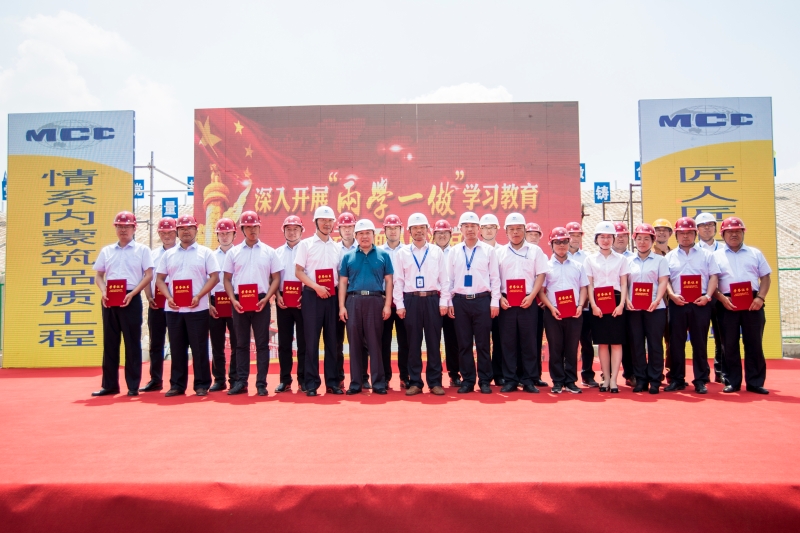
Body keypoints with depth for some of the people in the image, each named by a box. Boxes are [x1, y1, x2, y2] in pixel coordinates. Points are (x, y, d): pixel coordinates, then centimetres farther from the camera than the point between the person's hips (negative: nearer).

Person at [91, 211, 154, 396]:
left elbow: (148, 275, -3)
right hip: (109, 300, 4)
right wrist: (103, 292, -4)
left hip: (131, 299, -4)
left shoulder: (142, 250, 3)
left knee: (132, 343, 0)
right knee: (110, 343, 7)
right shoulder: (106, 250, 14)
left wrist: (132, 294, -13)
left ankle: (133, 386, 7)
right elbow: (99, 275, 15)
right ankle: (109, 385, 15)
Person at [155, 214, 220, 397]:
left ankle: (202, 384, 8)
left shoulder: (205, 252, 4)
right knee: (177, 348, 8)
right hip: (173, 308, 3)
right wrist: (168, 297, -5)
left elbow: (214, 277, -3)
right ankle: (177, 384, 15)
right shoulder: (169, 254, 13)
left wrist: (198, 296, -13)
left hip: (197, 308, -3)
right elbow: (159, 279, 12)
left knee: (199, 347, 0)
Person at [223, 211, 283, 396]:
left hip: (261, 302, -1)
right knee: (241, 343, 7)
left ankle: (261, 383, 7)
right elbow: (227, 278, 8)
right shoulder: (233, 252, 8)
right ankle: (241, 382, 14)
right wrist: (233, 299, -6)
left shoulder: (269, 251, 5)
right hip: (239, 302, 1)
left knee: (262, 343, 2)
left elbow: (276, 278, 4)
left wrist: (266, 298, -9)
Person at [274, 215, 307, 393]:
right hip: (283, 300, 3)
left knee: (303, 341, 1)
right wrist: (277, 296, -5)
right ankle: (285, 380, 11)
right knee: (284, 341, 5)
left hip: (302, 299, -3)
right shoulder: (277, 252, 13)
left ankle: (303, 379, 7)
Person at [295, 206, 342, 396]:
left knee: (332, 340, 6)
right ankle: (311, 383, 6)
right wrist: (316, 286, -15)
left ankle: (332, 382, 13)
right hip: (312, 295, -3)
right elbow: (298, 271, -3)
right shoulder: (306, 244, 2)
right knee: (312, 340, -1)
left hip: (332, 296, 4)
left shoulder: (336, 247, 13)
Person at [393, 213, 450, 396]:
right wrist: (399, 304, -2)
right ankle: (415, 382, 13)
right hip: (411, 300, 0)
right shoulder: (402, 253, 7)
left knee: (433, 342, 4)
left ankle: (435, 382, 12)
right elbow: (398, 280, 4)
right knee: (413, 343, 4)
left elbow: (444, 278, 6)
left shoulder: (437, 251, 7)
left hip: (432, 300, 0)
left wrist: (444, 302, -2)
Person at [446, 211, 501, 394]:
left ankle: (485, 381, 15)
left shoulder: (488, 250, 2)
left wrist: (495, 302, -3)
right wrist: (449, 302, 4)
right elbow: (449, 278, 9)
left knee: (483, 343, 4)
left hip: (482, 300, -2)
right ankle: (467, 381, 17)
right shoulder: (454, 251, 8)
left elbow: (495, 277, 2)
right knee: (464, 344, 6)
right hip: (460, 301, 2)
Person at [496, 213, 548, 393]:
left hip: (528, 302, -1)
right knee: (508, 341, 3)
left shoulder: (535, 250, 6)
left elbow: (540, 276, 2)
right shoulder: (500, 252, 9)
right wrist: (500, 297, -6)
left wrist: (531, 296, -10)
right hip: (506, 302, 1)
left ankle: (529, 380, 11)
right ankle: (510, 380, 11)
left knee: (529, 341, 2)